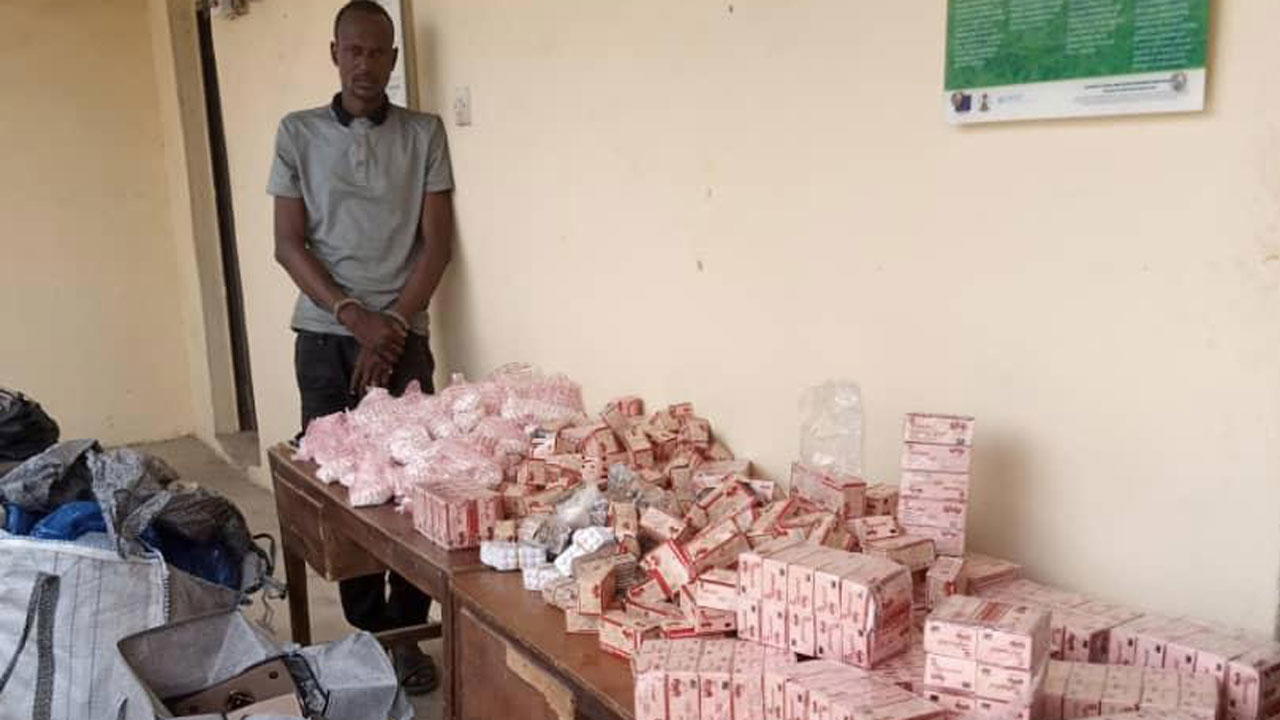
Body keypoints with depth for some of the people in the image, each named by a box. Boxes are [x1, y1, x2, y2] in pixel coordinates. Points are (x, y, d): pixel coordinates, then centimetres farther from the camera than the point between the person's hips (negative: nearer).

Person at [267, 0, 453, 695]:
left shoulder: (424, 133, 4)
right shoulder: (298, 132, 5)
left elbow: (437, 243, 0)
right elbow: (288, 244, 0)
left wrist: (392, 326, -9)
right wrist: (355, 315, -11)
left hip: (403, 333, -1)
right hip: (325, 335, 1)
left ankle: (406, 632, 9)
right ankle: (368, 631, 15)